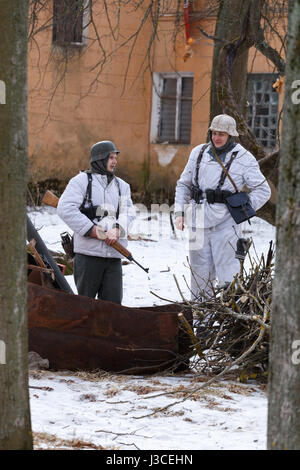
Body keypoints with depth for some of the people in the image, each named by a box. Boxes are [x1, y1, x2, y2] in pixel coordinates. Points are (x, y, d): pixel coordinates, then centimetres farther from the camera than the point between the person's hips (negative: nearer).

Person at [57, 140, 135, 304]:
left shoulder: (121, 186, 19)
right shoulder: (81, 181, 2)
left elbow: (127, 212, 7)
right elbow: (65, 209, -10)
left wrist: (118, 229, -14)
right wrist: (91, 229, -14)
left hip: (114, 255, 4)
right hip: (88, 252, -4)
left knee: (113, 301, 1)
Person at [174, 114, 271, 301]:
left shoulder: (244, 159, -3)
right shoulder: (199, 153, 10)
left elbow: (263, 191, 0)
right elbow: (184, 184, 19)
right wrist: (179, 212, 8)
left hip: (225, 224, -4)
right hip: (199, 222, 4)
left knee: (227, 274, -8)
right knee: (200, 273, 8)